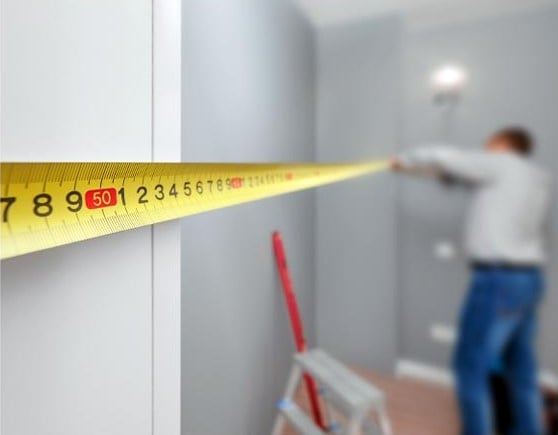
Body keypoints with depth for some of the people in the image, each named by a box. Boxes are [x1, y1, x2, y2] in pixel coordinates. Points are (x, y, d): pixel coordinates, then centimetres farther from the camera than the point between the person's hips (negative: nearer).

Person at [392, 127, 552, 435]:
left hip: (500, 279, -9)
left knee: (470, 365, 0)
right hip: (529, 277, 9)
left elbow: (442, 157, -10)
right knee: (520, 366, 18)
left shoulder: (501, 163, -5)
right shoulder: (538, 178, 17)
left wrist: (405, 162, 6)